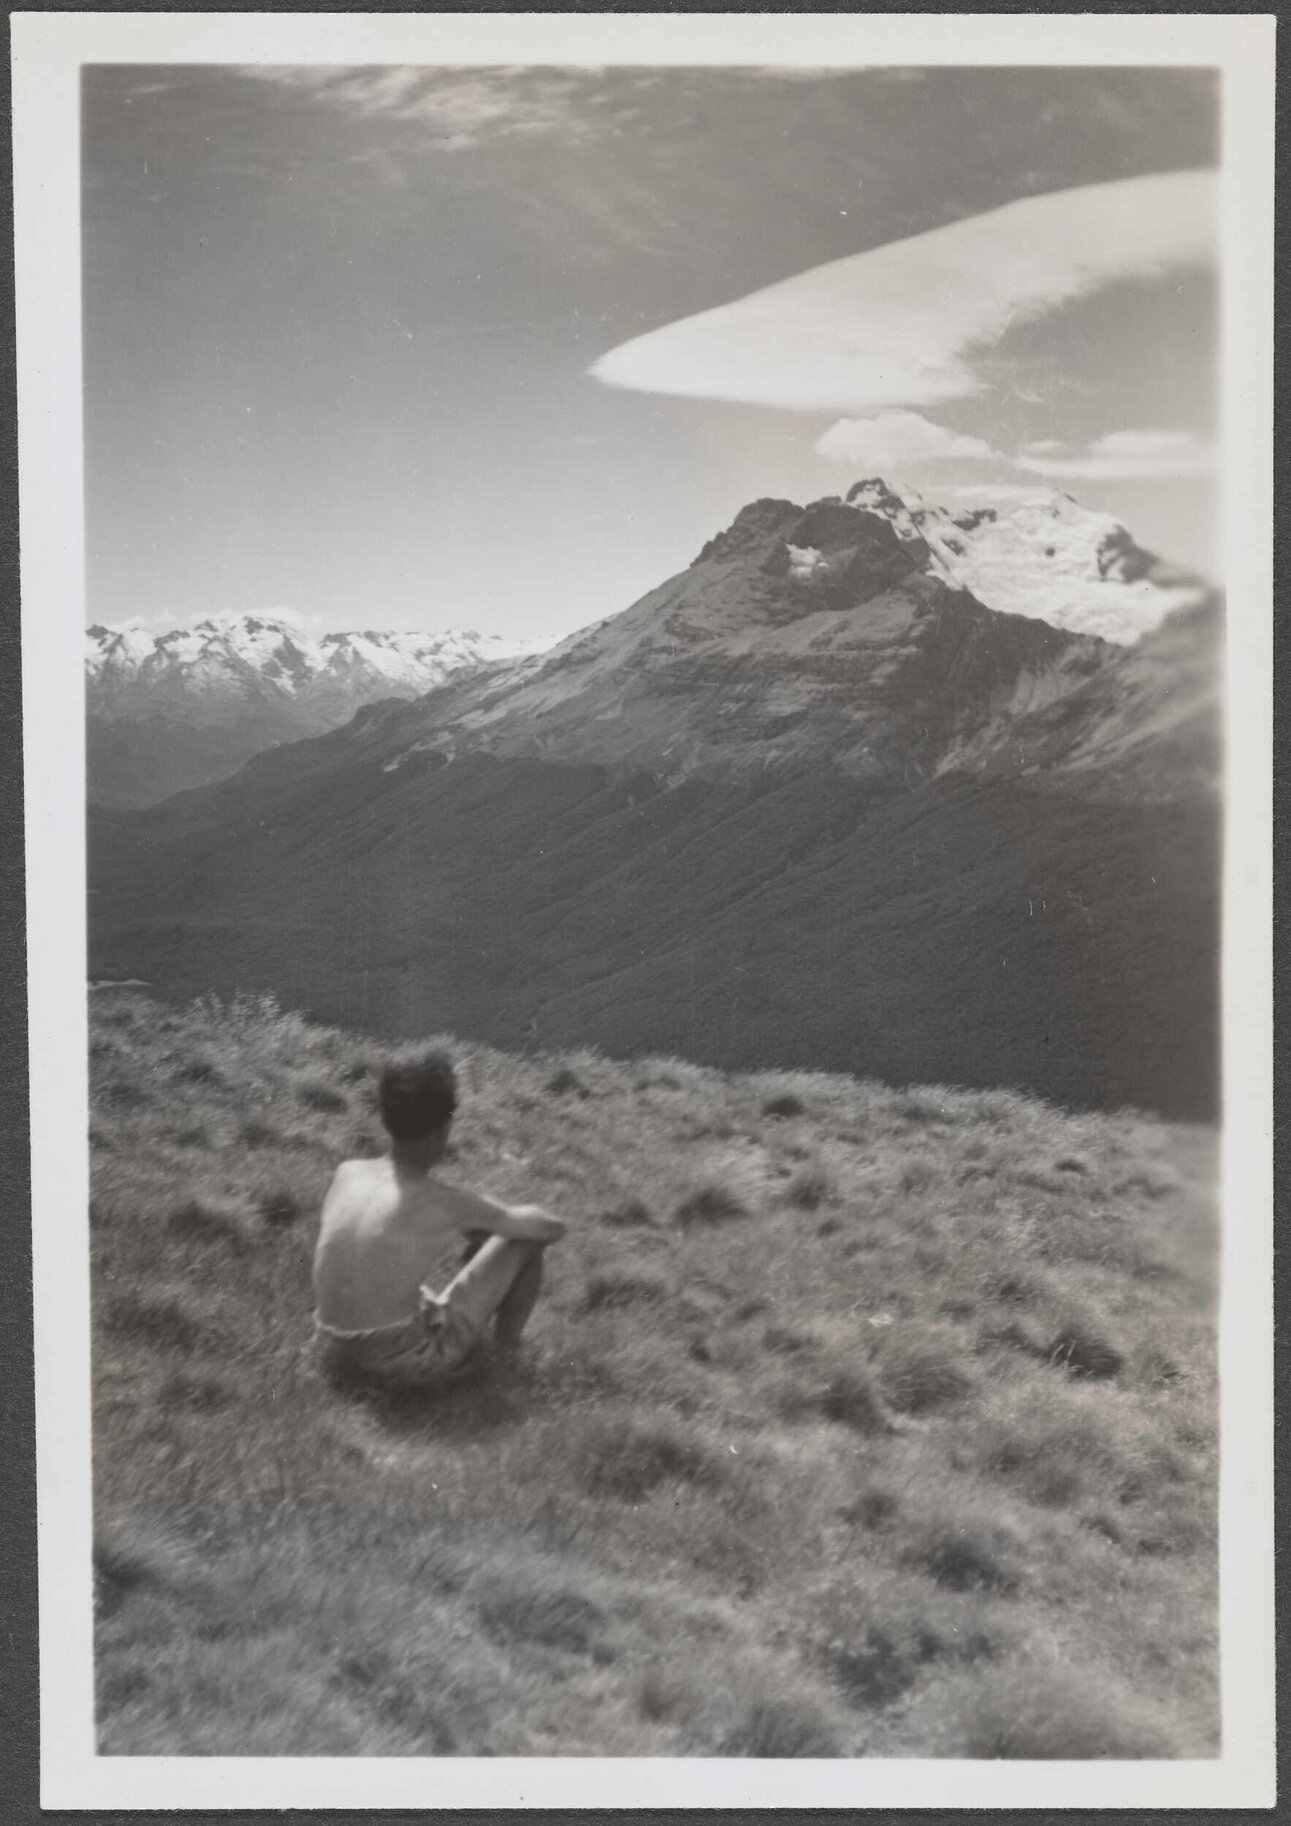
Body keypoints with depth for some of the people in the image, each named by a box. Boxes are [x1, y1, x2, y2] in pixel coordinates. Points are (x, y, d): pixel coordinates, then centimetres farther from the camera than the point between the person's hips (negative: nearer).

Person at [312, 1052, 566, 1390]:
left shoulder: (347, 1173, 0)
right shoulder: (446, 1204, -14)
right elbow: (553, 1227, -1)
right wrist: (501, 1217, 19)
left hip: (335, 1358, 6)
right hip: (409, 1368, -6)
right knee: (526, 1239, 6)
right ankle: (506, 1348, 22)